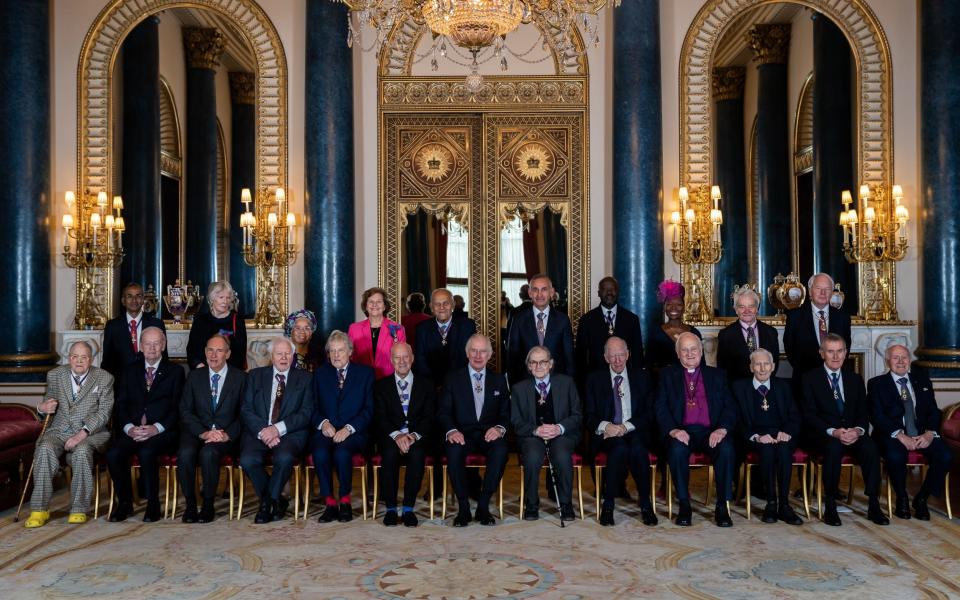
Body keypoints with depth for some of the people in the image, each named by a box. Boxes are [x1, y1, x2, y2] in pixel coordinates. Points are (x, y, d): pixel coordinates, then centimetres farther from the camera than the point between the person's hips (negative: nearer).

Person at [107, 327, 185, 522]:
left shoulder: (175, 371, 9)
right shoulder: (130, 371, 18)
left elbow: (178, 408, 0)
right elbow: (121, 405, 11)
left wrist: (156, 428, -15)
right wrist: (129, 428, -9)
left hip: (162, 432, -3)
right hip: (132, 431, 3)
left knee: (146, 452, -33)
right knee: (113, 453, -26)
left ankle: (153, 504, -15)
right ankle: (124, 502, -5)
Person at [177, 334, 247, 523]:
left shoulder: (240, 378, 5)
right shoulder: (194, 376, 12)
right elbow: (185, 411, 4)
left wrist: (227, 435, -16)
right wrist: (203, 432, -12)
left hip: (227, 435, -2)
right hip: (198, 432, 2)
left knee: (208, 452, -33)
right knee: (186, 452, -30)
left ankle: (208, 504, -14)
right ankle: (190, 503, -11)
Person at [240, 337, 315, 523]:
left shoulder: (304, 378, 10)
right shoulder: (255, 375, 14)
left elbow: (306, 412, -1)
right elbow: (246, 410, 5)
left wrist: (278, 429, -15)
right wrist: (263, 431, -13)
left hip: (290, 433, -2)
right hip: (258, 432, 2)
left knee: (284, 457, -34)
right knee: (248, 460, -28)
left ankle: (268, 501, -5)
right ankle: (277, 500, -3)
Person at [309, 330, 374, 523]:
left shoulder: (365, 373, 10)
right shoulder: (320, 374, 17)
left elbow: (369, 409, 1)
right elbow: (312, 407, 10)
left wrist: (348, 428, -12)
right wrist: (323, 423, -11)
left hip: (353, 433, -2)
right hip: (325, 431, 2)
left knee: (342, 452, -33)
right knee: (320, 452, -31)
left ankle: (345, 501, -13)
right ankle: (330, 503, -17)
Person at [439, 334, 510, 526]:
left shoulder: (499, 380, 15)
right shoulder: (453, 379, 10)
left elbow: (506, 413, 10)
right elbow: (444, 412, 3)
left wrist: (500, 428, -13)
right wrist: (451, 430, -18)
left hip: (489, 434, 1)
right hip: (462, 434, -1)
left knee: (501, 451, -33)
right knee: (454, 451, -35)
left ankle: (483, 506, -20)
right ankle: (463, 507, -20)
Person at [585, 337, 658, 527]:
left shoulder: (641, 376, 13)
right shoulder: (595, 379, 11)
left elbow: (649, 413, 5)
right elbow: (590, 417, 6)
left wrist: (627, 426, -12)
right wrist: (605, 426, -17)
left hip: (635, 432, 1)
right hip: (607, 435, 0)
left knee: (638, 447, -34)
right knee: (620, 447, -34)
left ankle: (646, 505, -20)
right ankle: (608, 504, -23)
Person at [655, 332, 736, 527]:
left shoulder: (717, 375, 18)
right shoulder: (667, 375, 14)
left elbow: (730, 407, 8)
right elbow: (661, 408, 4)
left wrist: (722, 429, -12)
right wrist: (673, 430, -15)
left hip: (711, 432, 1)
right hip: (682, 432, -1)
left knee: (726, 448, -30)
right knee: (677, 449, -33)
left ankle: (722, 506, -17)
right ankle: (684, 505, -16)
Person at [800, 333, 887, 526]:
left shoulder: (855, 379, 16)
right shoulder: (810, 379, 3)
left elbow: (863, 413, 10)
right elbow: (809, 416, -5)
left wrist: (858, 430, -13)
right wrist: (833, 431, -21)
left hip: (852, 434, 3)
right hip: (822, 436, -3)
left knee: (870, 447, -29)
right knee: (834, 447, -36)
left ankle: (873, 505, -22)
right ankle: (830, 506, -27)